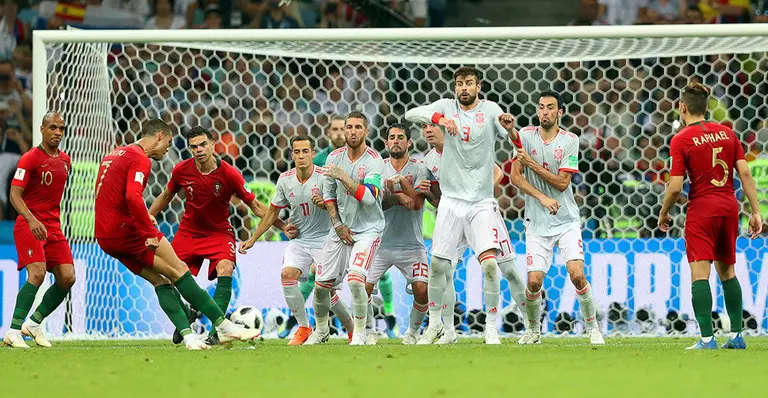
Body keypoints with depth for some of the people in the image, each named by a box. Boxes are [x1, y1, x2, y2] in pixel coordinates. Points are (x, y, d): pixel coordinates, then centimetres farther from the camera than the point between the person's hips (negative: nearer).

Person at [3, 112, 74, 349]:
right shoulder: (30, 158, -9)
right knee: (37, 274, -23)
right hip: (29, 225, -7)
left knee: (67, 278, -4)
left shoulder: (65, 160, 12)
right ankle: (13, 332, -19)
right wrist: (32, 221, -29)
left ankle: (34, 323, 13)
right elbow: (15, 194, -15)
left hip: (53, 227, 7)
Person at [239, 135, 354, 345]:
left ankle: (352, 327, 13)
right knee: (287, 274, -19)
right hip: (298, 239, 4)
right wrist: (253, 239, 14)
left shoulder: (324, 177, -11)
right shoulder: (285, 180, 1)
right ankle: (303, 328, -8)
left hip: (323, 239, -4)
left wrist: (324, 203, -33)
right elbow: (272, 212, 13)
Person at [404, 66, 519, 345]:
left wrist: (509, 126, -33)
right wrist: (439, 118, -27)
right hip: (452, 199, 2)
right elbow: (411, 114, -9)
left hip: (481, 203, -2)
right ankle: (434, 322, 23)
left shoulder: (489, 109, 0)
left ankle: (491, 327, -4)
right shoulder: (447, 107, 3)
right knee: (437, 264, 4)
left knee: (489, 264, -15)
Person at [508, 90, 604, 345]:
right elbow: (515, 176, -2)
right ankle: (533, 330, 18)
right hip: (537, 223, 1)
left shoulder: (570, 141, -3)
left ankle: (593, 327, 3)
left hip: (567, 221, -1)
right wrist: (541, 197, -13)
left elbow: (562, 182, -9)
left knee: (577, 275, -15)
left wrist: (533, 164, -17)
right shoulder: (526, 136, 1)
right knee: (534, 281, -7)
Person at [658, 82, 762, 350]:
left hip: (701, 210, -5)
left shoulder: (680, 140, -8)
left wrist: (663, 215, 6)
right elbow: (745, 173, 2)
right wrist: (756, 211, 6)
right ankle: (736, 335, 17)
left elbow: (675, 187, -11)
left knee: (699, 272, -7)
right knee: (726, 270, 18)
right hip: (729, 207, 5)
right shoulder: (726, 133, 7)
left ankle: (707, 338, -17)